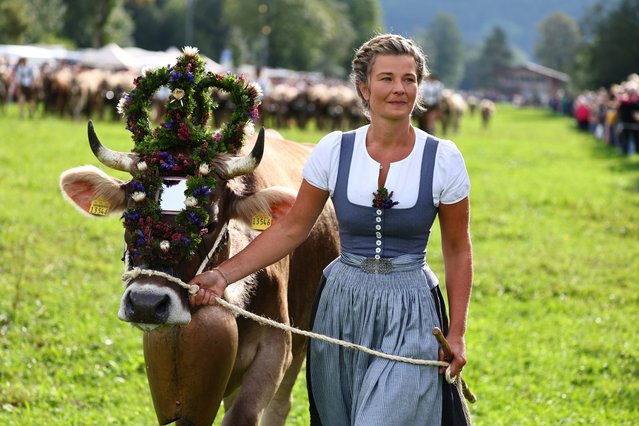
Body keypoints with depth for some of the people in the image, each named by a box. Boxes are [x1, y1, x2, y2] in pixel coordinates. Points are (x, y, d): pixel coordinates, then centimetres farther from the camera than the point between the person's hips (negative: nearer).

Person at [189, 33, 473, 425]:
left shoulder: (443, 158, -6)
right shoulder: (334, 150, -2)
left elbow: (458, 251, 3)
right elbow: (292, 229, 3)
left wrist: (457, 333, -1)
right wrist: (223, 275, -7)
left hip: (408, 318, -2)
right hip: (341, 307, 2)